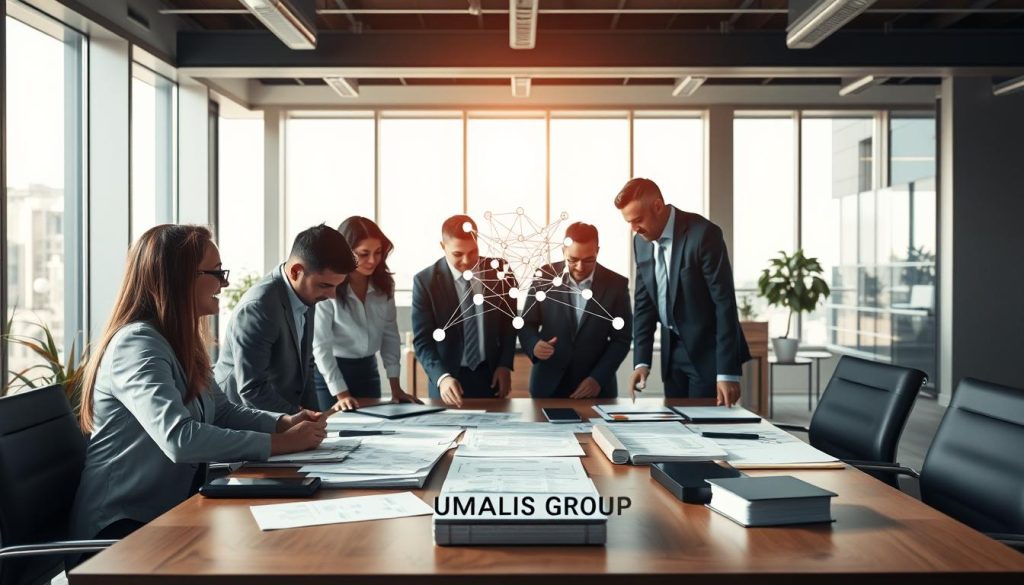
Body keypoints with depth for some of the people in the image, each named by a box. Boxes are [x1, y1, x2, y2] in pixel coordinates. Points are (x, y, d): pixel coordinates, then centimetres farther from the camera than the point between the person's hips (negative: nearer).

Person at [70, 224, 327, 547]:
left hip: (174, 507, 8)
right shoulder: (137, 344, -20)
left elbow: (223, 412, 14)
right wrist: (280, 442, -27)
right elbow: (180, 439, -33)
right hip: (125, 523, -8)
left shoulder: (179, 342, 10)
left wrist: (285, 422, -4)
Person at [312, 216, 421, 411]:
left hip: (367, 370, 5)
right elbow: (321, 345, -18)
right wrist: (342, 394, -22)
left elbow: (390, 334, 2)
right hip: (330, 373, -5)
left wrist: (396, 387, -3)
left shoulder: (383, 284, -2)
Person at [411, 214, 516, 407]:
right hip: (450, 379, -2)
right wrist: (442, 377, -27)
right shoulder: (425, 281, -11)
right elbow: (422, 340, -12)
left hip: (491, 374, 2)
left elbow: (509, 321, 6)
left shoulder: (499, 270, -5)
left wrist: (505, 365, -3)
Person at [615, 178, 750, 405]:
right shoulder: (641, 242, 2)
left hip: (709, 352, -6)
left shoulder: (703, 234, -19)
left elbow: (725, 302, -19)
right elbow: (643, 303, 7)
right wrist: (641, 361, -3)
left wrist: (727, 372, -21)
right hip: (673, 351, 6)